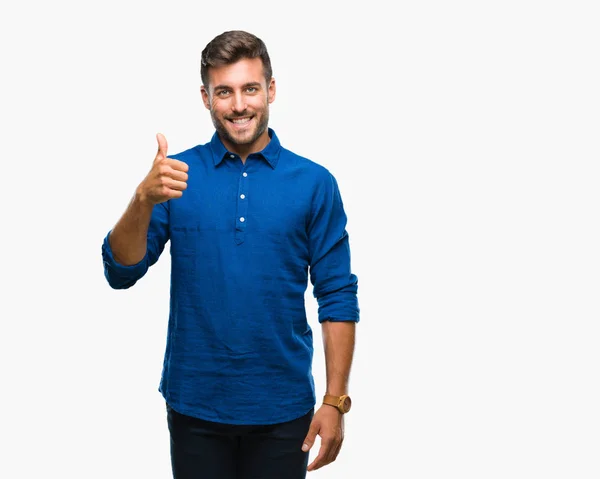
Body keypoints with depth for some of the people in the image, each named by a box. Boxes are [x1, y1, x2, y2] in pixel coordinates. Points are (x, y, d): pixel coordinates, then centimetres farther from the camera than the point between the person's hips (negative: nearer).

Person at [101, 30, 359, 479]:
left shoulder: (314, 183, -2)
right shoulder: (177, 175, -1)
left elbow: (338, 297, -1)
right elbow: (121, 273, -7)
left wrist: (336, 401, -7)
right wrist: (144, 199, -24)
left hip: (282, 408, 0)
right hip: (194, 405, 1)